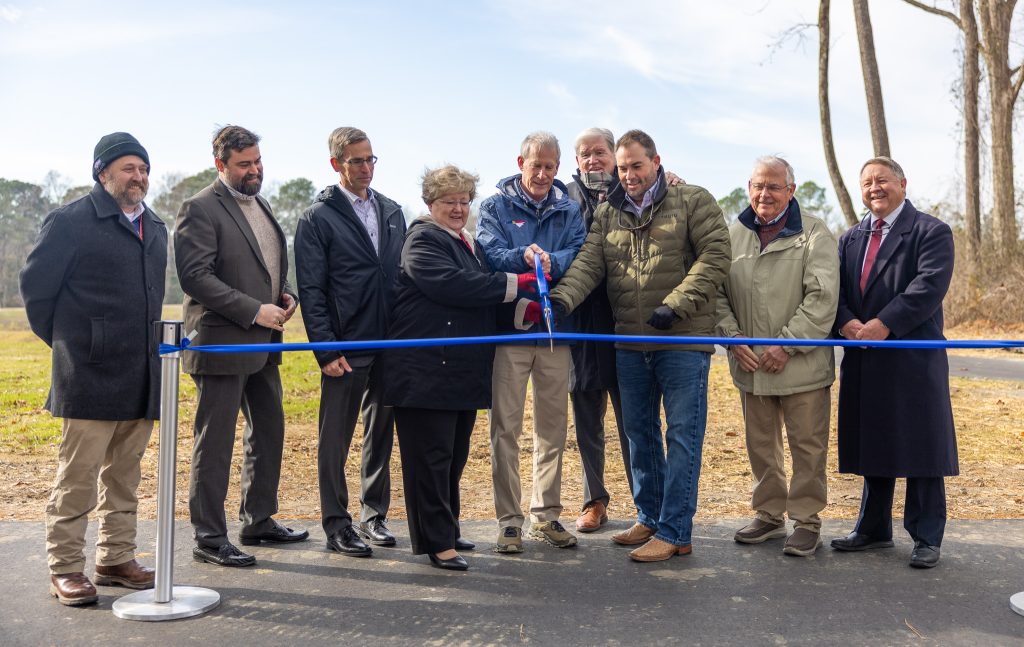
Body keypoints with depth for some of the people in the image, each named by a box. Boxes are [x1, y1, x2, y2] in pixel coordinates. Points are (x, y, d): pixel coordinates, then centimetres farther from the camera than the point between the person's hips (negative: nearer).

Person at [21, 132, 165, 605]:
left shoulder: (155, 228, 15)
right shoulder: (70, 222, -6)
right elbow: (35, 286, -2)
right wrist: (65, 343, 4)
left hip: (141, 378, 7)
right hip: (89, 376, -6)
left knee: (124, 477, 13)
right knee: (77, 477, 1)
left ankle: (115, 559, 24)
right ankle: (65, 569, 12)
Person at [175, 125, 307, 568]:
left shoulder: (260, 205, 15)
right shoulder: (200, 209, -10)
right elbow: (195, 276, -19)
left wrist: (285, 295, 3)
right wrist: (253, 310, -21)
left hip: (263, 344, 9)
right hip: (221, 343, -9)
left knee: (268, 432, 16)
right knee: (215, 443, -1)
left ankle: (259, 520, 30)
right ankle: (209, 539, 9)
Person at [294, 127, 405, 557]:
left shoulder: (392, 212, 13)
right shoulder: (318, 218, -3)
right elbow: (310, 290, -6)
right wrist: (326, 350, -13)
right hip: (346, 348, -5)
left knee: (381, 434, 13)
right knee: (335, 440, 4)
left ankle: (374, 515, 26)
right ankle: (337, 526, 15)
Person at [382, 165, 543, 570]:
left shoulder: (469, 243, 22)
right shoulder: (422, 240, -7)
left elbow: (482, 298, 21)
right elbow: (453, 285, -22)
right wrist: (515, 284, -18)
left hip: (463, 369, 9)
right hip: (427, 369, -9)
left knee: (455, 455, 14)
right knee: (431, 456, -3)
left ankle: (445, 531, 26)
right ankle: (436, 542, 3)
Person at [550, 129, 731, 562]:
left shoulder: (694, 201, 0)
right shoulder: (607, 213, 12)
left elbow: (715, 255, -8)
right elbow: (589, 263, 1)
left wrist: (675, 304, -17)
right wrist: (562, 298, -19)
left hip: (683, 339, -5)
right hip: (629, 343, 5)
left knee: (682, 435, -1)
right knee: (639, 432, 14)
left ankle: (674, 532, 5)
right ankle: (649, 518, 28)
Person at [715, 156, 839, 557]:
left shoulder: (814, 234, -4)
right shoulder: (733, 235, 8)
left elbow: (822, 298, -11)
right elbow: (718, 293, 10)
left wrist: (787, 346, -16)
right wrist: (733, 339, -4)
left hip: (802, 365, -4)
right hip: (750, 365, 4)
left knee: (808, 447, 3)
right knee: (760, 445, 15)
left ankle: (806, 520, 17)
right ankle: (769, 515, 29)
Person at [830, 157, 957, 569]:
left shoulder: (931, 231, -2)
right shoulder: (850, 240, 16)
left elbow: (930, 285, -16)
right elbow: (836, 289, 6)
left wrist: (884, 324, -22)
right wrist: (846, 322, -14)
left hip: (915, 360, -5)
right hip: (864, 361, 6)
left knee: (921, 448, 1)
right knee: (873, 446, 13)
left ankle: (926, 538, 12)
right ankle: (873, 529, 25)